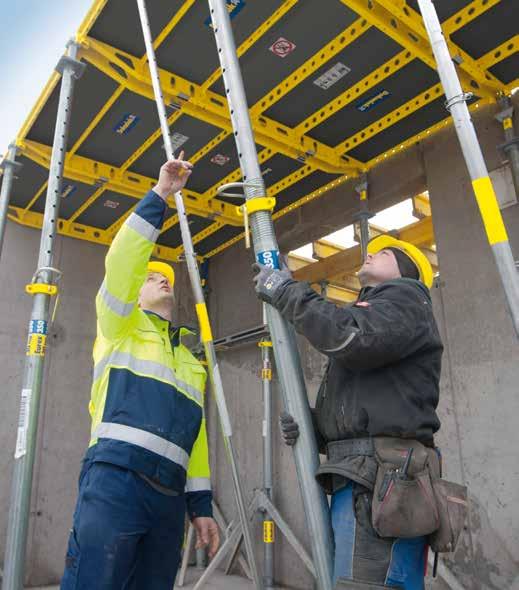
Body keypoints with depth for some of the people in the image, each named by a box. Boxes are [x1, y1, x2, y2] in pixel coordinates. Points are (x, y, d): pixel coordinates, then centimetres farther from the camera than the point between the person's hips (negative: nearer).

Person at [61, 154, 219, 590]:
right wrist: (160, 194, -5)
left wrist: (201, 505, 15)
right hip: (115, 480, -5)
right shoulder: (121, 327, 13)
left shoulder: (191, 361, 26)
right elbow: (122, 261, -5)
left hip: (169, 493, 6)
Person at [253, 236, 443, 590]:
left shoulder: (406, 296, 4)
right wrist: (311, 425, 6)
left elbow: (353, 337, -20)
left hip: (380, 476, -9)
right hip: (361, 478, 9)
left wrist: (287, 291, -9)